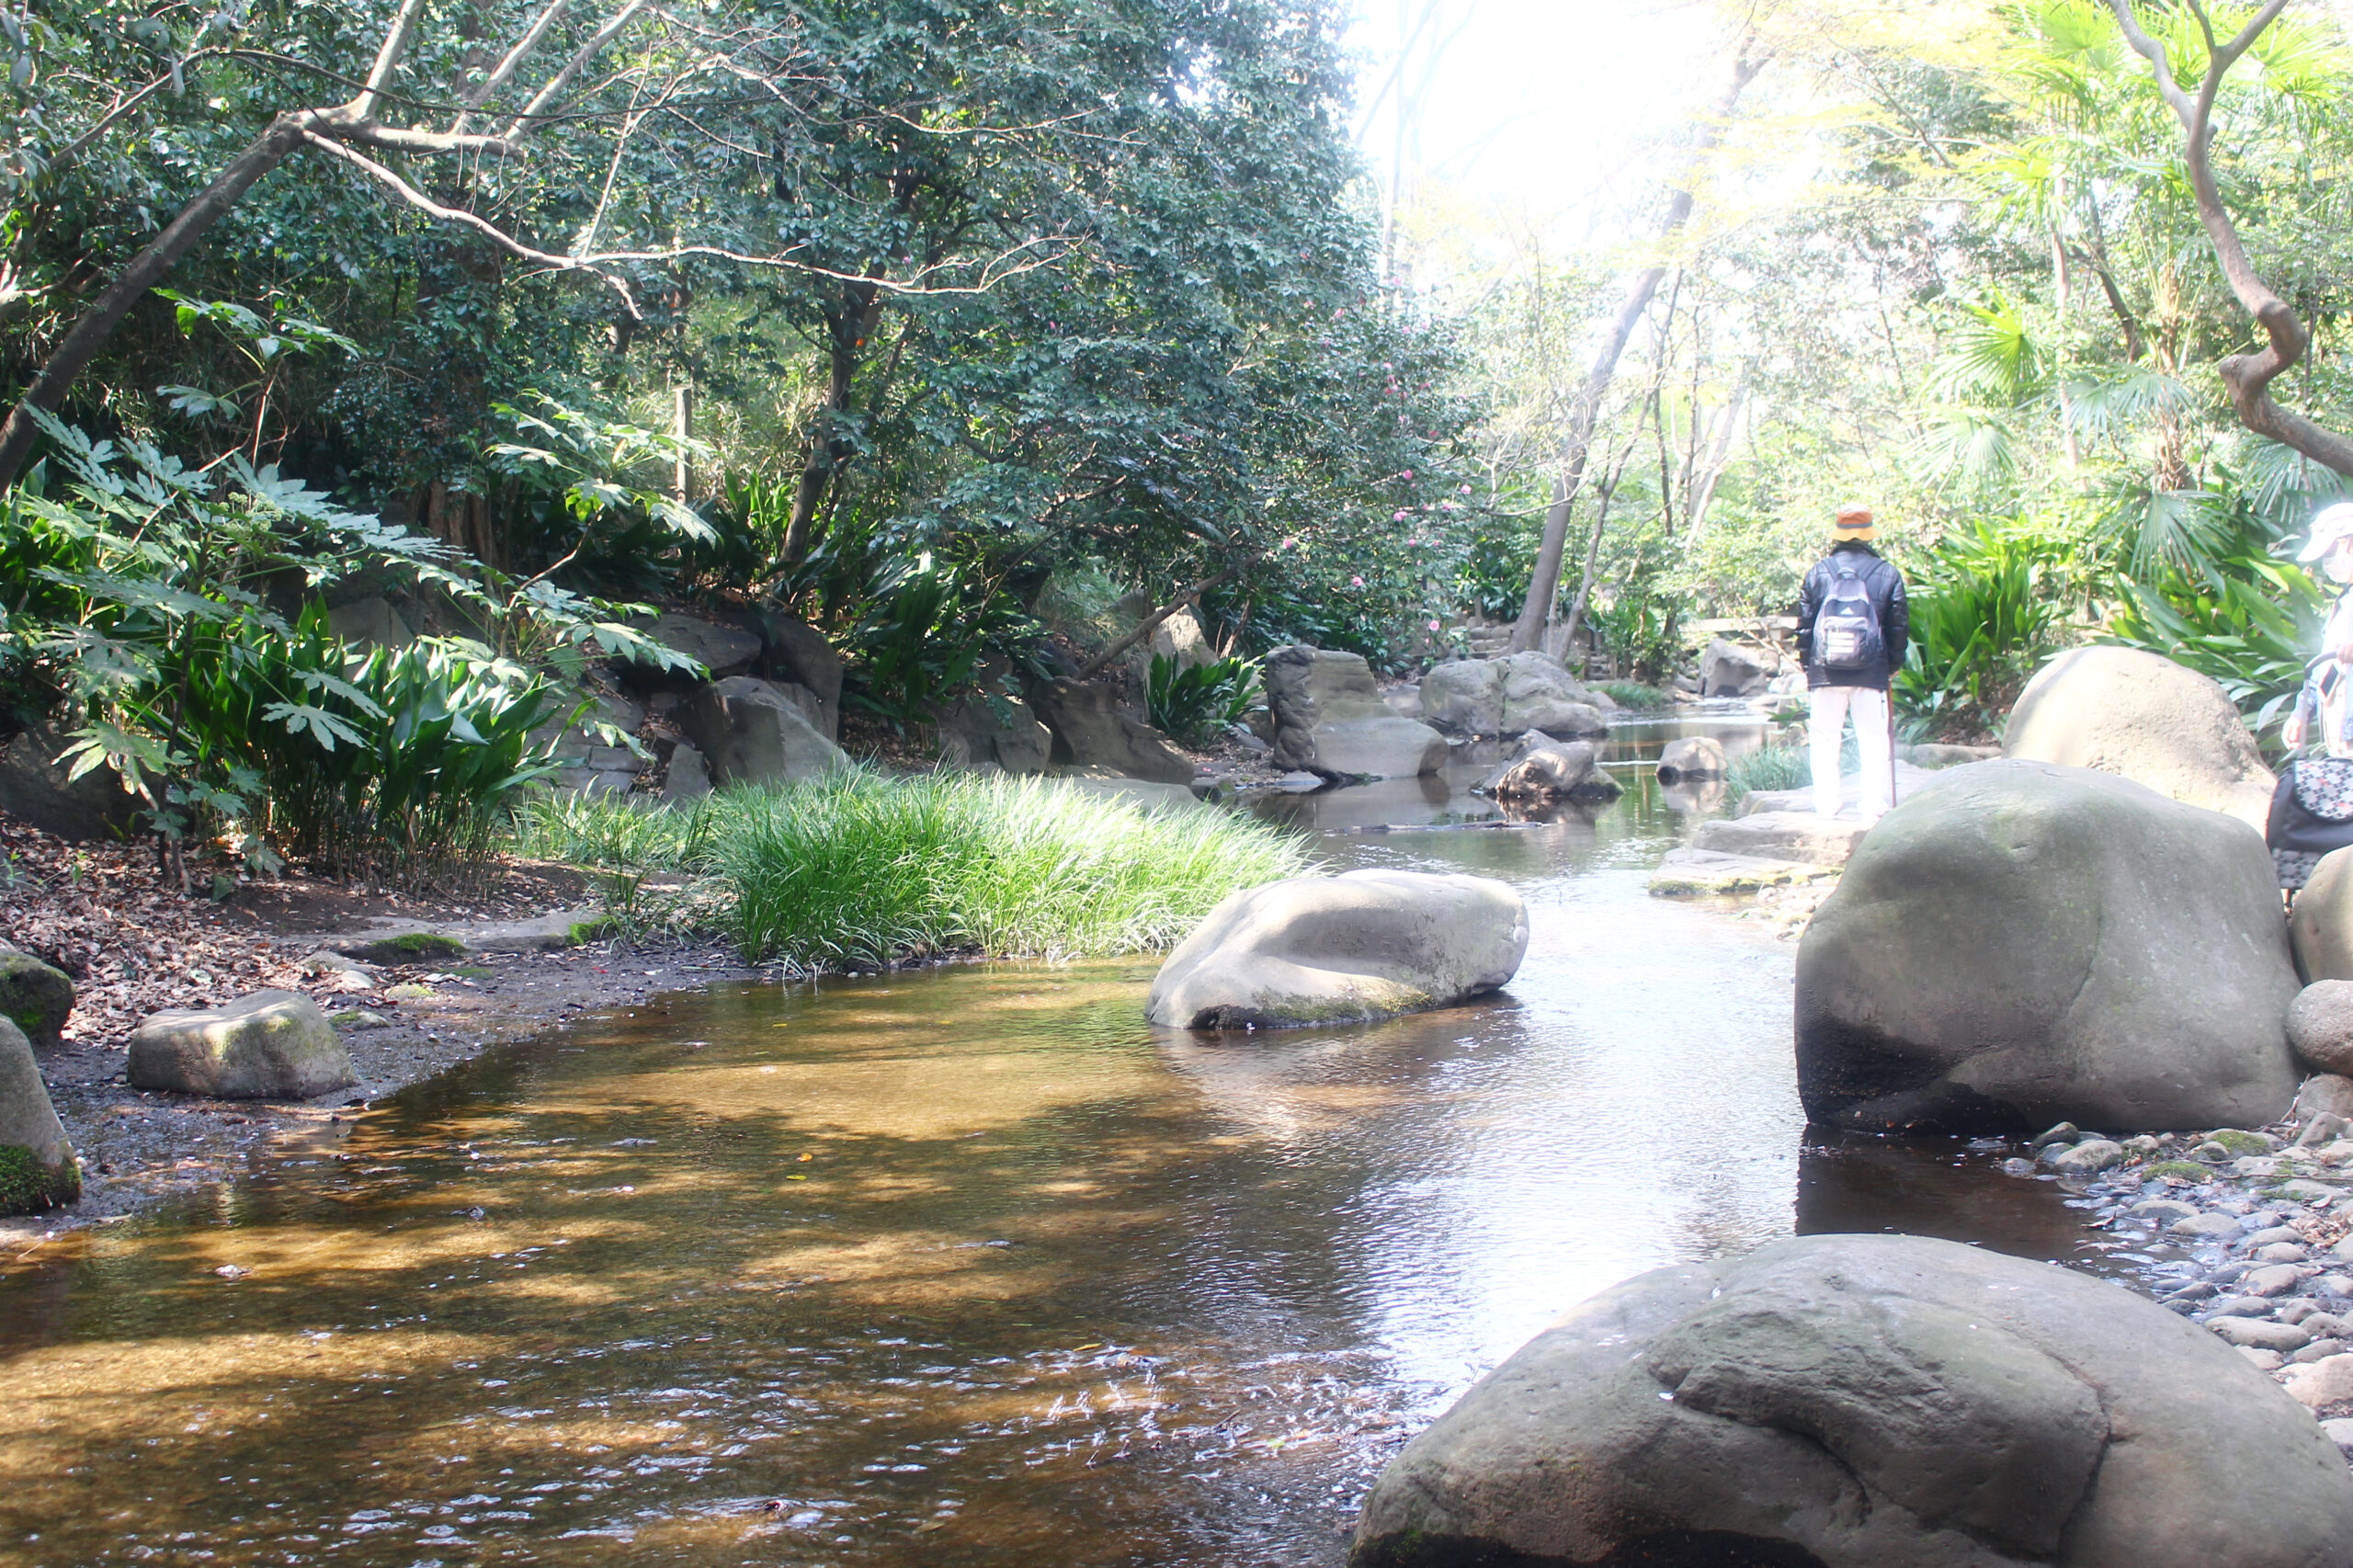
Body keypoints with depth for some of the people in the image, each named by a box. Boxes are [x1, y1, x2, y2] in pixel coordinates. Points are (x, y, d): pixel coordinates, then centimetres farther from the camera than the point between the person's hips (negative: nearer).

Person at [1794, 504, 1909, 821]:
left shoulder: (1818, 572, 5)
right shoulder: (1887, 573, 3)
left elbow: (1804, 623, 7)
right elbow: (1899, 625, 5)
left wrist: (1807, 664, 16)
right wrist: (1893, 664, 16)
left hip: (1825, 673, 1)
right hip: (1871, 674, -1)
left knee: (1824, 740, 5)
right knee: (1874, 739, 3)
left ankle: (1825, 805, 2)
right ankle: (1875, 807, 0)